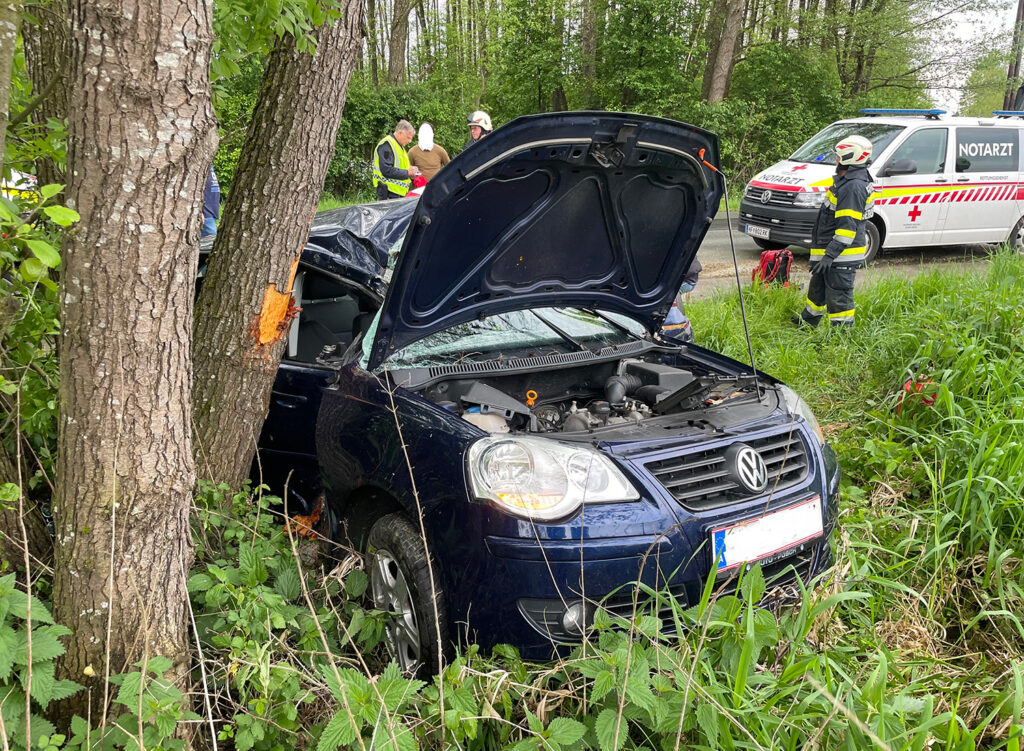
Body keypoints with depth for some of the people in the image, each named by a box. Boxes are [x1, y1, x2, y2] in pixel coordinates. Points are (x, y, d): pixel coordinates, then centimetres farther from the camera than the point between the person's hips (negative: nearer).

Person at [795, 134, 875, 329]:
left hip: (842, 255, -11)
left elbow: (848, 226, -26)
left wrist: (830, 254, -27)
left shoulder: (853, 186, -20)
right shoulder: (846, 181, 15)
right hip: (830, 250, 11)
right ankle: (808, 321, 43)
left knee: (838, 297, -6)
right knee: (818, 288, 26)